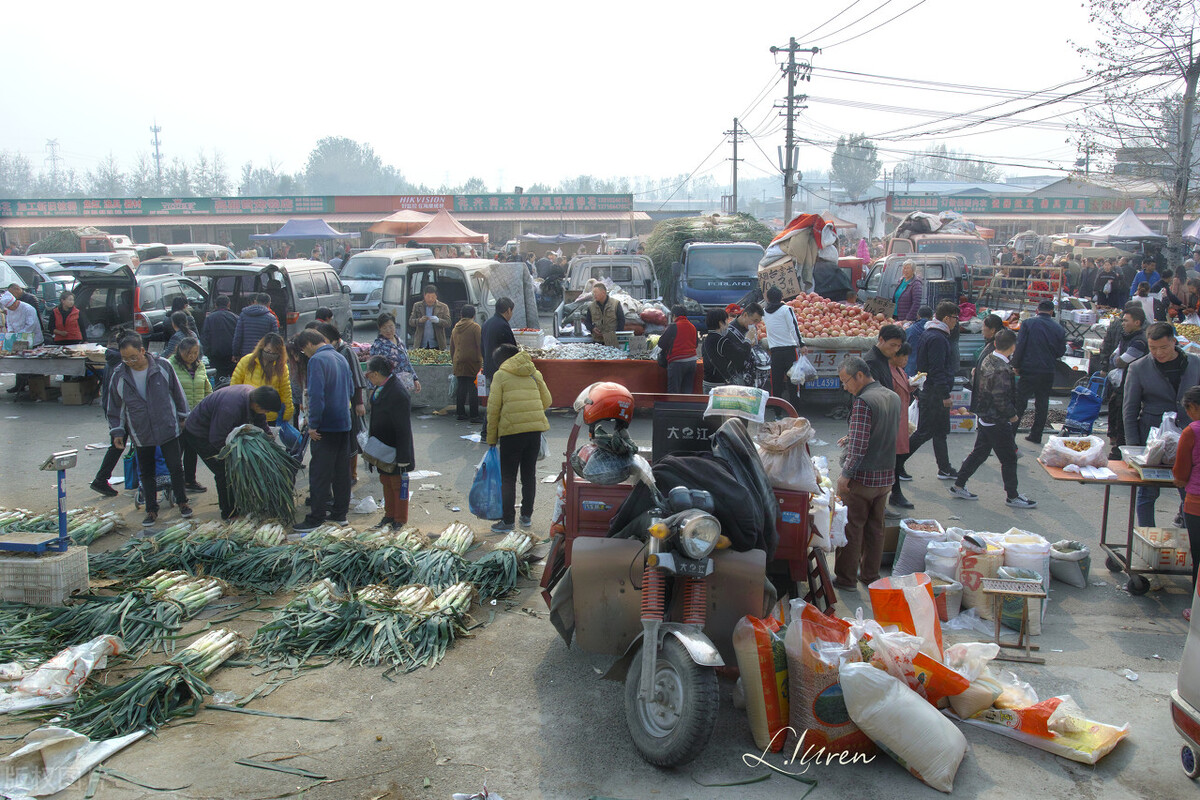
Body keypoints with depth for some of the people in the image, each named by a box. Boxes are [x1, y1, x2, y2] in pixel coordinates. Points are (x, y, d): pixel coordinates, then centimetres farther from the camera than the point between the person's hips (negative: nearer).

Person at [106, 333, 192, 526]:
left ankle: (182, 502, 22)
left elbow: (177, 392, 4)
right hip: (140, 434, 2)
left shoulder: (162, 366, -8)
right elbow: (115, 407, 6)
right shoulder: (119, 375, -4)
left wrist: (183, 417, 9)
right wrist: (117, 431, 3)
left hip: (168, 429, -2)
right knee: (146, 473, 10)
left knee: (175, 467, 3)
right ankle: (151, 509, 23)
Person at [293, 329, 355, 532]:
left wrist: (313, 424, -16)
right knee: (342, 470, 13)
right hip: (344, 423, 8)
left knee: (319, 473, -2)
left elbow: (316, 395, -21)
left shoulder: (317, 360, -14)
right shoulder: (340, 357, 13)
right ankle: (340, 513, 21)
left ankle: (316, 518, 1)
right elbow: (351, 389, 21)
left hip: (326, 425, -8)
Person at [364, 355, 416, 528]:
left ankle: (400, 520, 18)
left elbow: (403, 429, -25)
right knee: (386, 481, 19)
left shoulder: (398, 394, -26)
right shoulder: (378, 389, 3)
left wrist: (402, 457, -24)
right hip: (383, 448, 9)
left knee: (398, 483, 5)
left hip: (395, 449, -9)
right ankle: (389, 515, 33)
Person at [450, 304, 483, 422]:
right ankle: (474, 416, -6)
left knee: (461, 387, 11)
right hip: (472, 362, -6)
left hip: (458, 363, 6)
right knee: (473, 388, -5)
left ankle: (461, 413, 16)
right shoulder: (475, 327, -6)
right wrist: (483, 360, -6)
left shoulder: (455, 328, 13)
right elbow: (480, 345, -11)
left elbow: (452, 347, 18)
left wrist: (453, 361, 26)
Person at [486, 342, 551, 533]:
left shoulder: (500, 376, 2)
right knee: (529, 474, 16)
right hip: (535, 430, 4)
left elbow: (493, 409, -1)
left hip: (511, 431, -4)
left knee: (508, 478, 5)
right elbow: (546, 401, 12)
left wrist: (491, 438, 6)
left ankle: (508, 521, 7)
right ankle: (527, 516, 22)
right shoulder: (534, 373, 13)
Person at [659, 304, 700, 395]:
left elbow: (661, 344, -5)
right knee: (688, 390, 11)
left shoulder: (673, 327, -9)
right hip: (692, 360, 6)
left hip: (677, 362, -6)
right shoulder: (692, 327, 10)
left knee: (673, 391, -3)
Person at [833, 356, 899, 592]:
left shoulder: (863, 401, -20)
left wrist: (845, 475, -16)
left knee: (851, 528, 4)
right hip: (886, 475, 8)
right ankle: (871, 575, 27)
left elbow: (859, 446, -23)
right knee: (876, 527, 17)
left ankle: (846, 578, 13)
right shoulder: (894, 397, 6)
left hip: (862, 476, -8)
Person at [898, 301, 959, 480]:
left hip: (928, 391, 11)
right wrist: (945, 395, -21)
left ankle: (944, 469, 23)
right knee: (924, 432, -4)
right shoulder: (937, 338, -18)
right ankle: (897, 463, 2)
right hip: (934, 394, -11)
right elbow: (937, 370, -23)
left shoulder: (929, 334, 14)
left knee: (940, 432, 15)